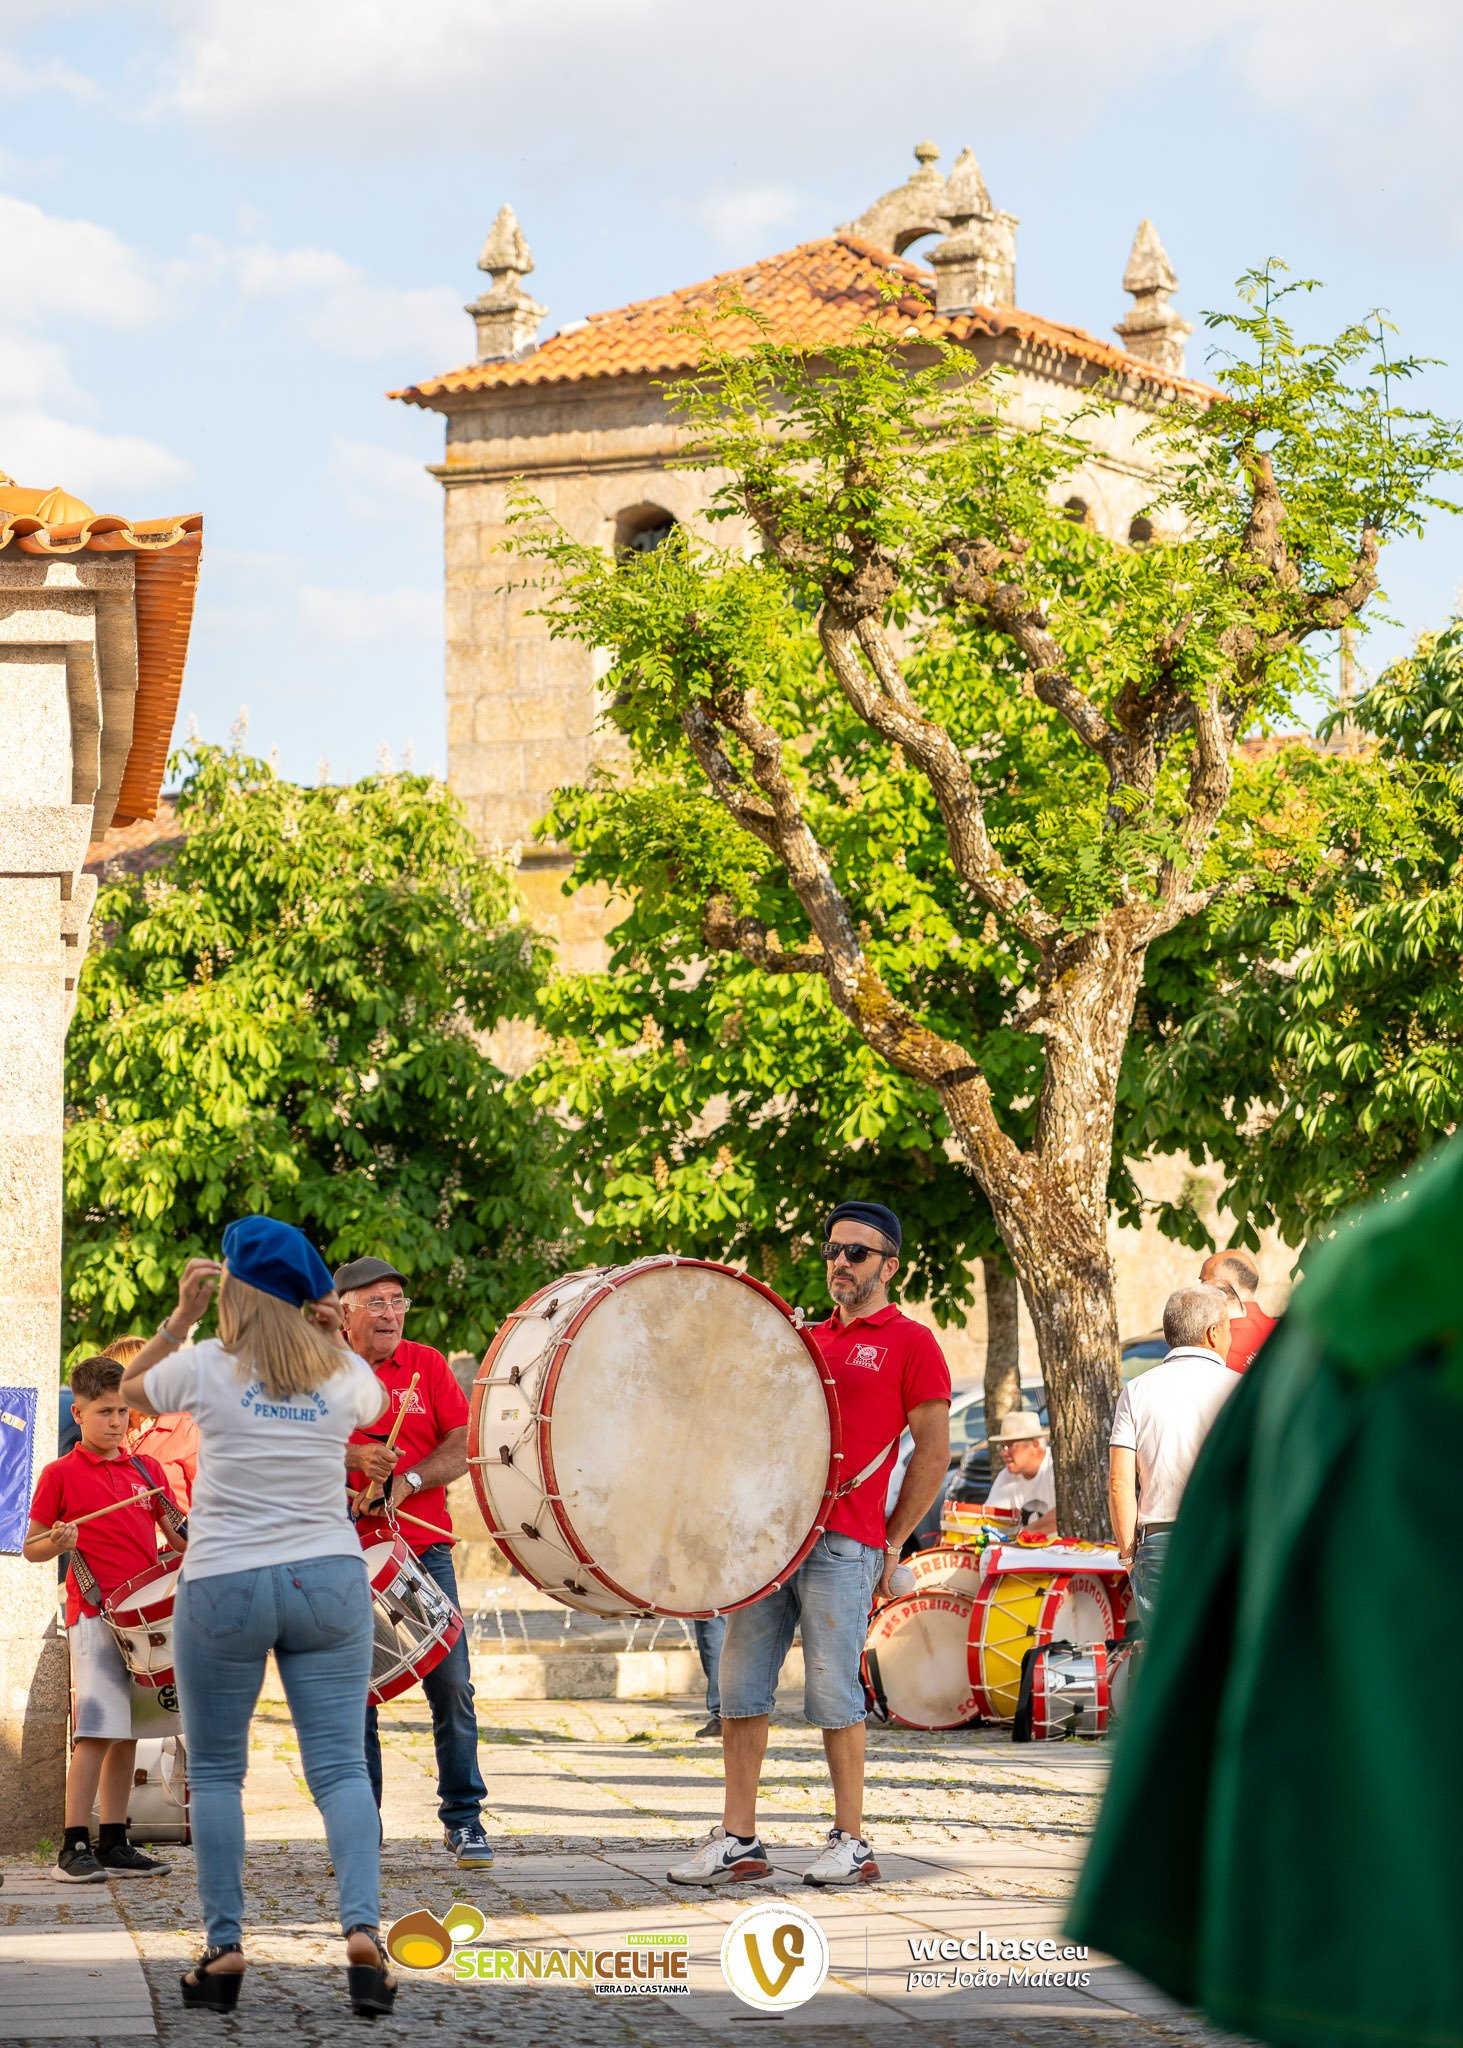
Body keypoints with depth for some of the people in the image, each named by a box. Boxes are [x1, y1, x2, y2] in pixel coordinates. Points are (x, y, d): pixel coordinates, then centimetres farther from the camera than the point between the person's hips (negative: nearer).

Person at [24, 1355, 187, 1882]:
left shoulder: (146, 1471, 14)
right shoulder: (61, 1475, 0)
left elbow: (177, 1536, 20)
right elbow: (30, 1548, 2)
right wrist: (57, 1543, -18)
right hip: (94, 1615, -6)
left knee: (127, 1734, 9)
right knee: (96, 1732, -13)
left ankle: (114, 1844, 15)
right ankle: (73, 1849, -11)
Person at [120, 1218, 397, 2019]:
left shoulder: (207, 1367, -7)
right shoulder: (344, 1375, 1)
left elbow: (132, 1389, 14)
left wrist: (180, 1315, 14)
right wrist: (334, 1339, 14)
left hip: (224, 1589, -2)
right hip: (329, 1582, 2)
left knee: (216, 1772, 10)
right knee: (339, 1765, 0)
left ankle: (224, 1947, 6)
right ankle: (362, 1930, -16)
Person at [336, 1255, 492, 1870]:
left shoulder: (426, 1364, 9)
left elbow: (464, 1445, 2)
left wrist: (405, 1481, -13)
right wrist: (354, 1458, -21)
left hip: (424, 1549, 1)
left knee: (452, 1687, -4)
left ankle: (463, 1821, 5)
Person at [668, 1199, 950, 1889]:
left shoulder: (909, 1342, 2)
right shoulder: (805, 1339, 20)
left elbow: (933, 1452, -1)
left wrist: (891, 1546, -2)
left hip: (841, 1543, -6)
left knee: (832, 1693, -5)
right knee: (741, 1689, 3)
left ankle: (851, 1844, 4)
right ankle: (738, 1840, 7)